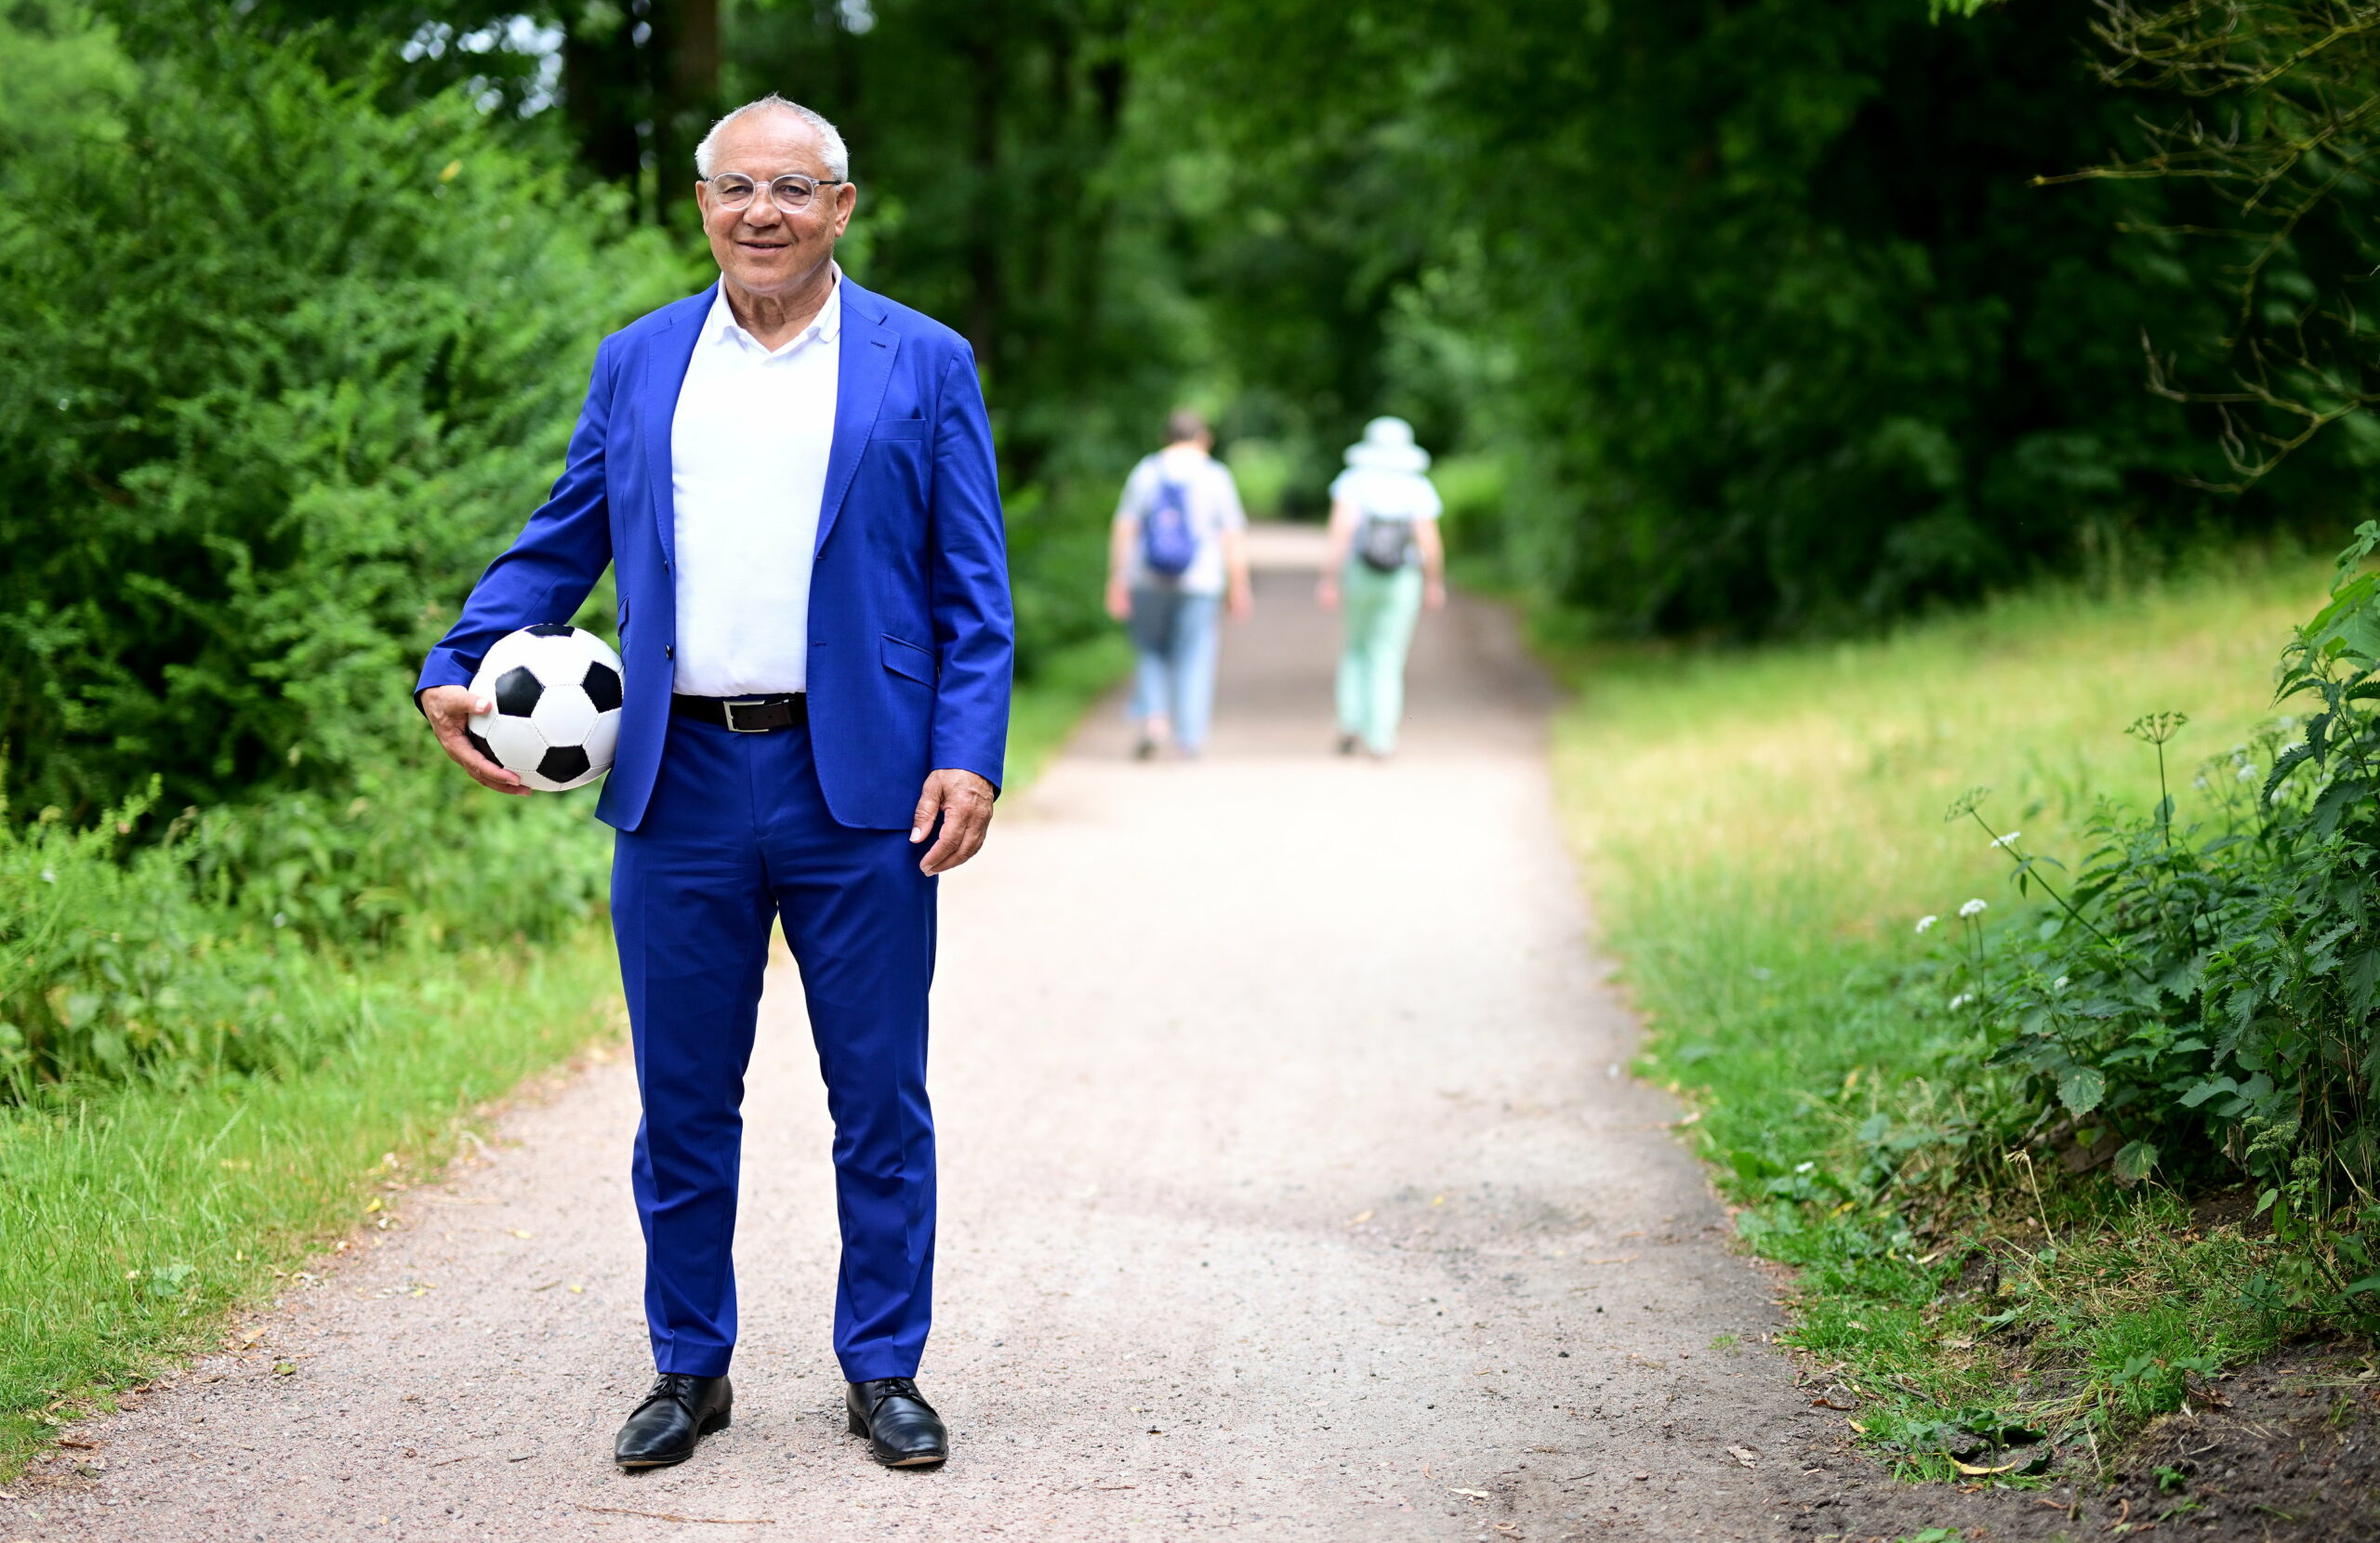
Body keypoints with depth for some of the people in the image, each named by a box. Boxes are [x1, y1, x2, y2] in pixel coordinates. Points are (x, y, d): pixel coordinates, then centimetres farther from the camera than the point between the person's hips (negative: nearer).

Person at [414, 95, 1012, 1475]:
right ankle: (690, 1370, 21)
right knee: (684, 1099, 8)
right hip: (680, 788, 2)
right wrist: (458, 666, -3)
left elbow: (974, 588, 2)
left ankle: (885, 1371, 17)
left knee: (880, 1097, 5)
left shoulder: (924, 365, 5)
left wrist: (968, 757, -9)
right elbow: (562, 543, 13)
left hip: (860, 790, -2)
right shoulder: (638, 364, 12)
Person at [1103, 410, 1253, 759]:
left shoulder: (1146, 472, 2)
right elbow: (1234, 537, -4)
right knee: (1193, 659, 6)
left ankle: (1152, 718, -2)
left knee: (1151, 652, 16)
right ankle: (1188, 737, 5)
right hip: (1200, 584, -1)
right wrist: (1239, 587, 2)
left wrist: (1117, 582, 3)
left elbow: (1123, 530, -1)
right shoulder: (1216, 477, -2)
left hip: (1148, 582, 1)